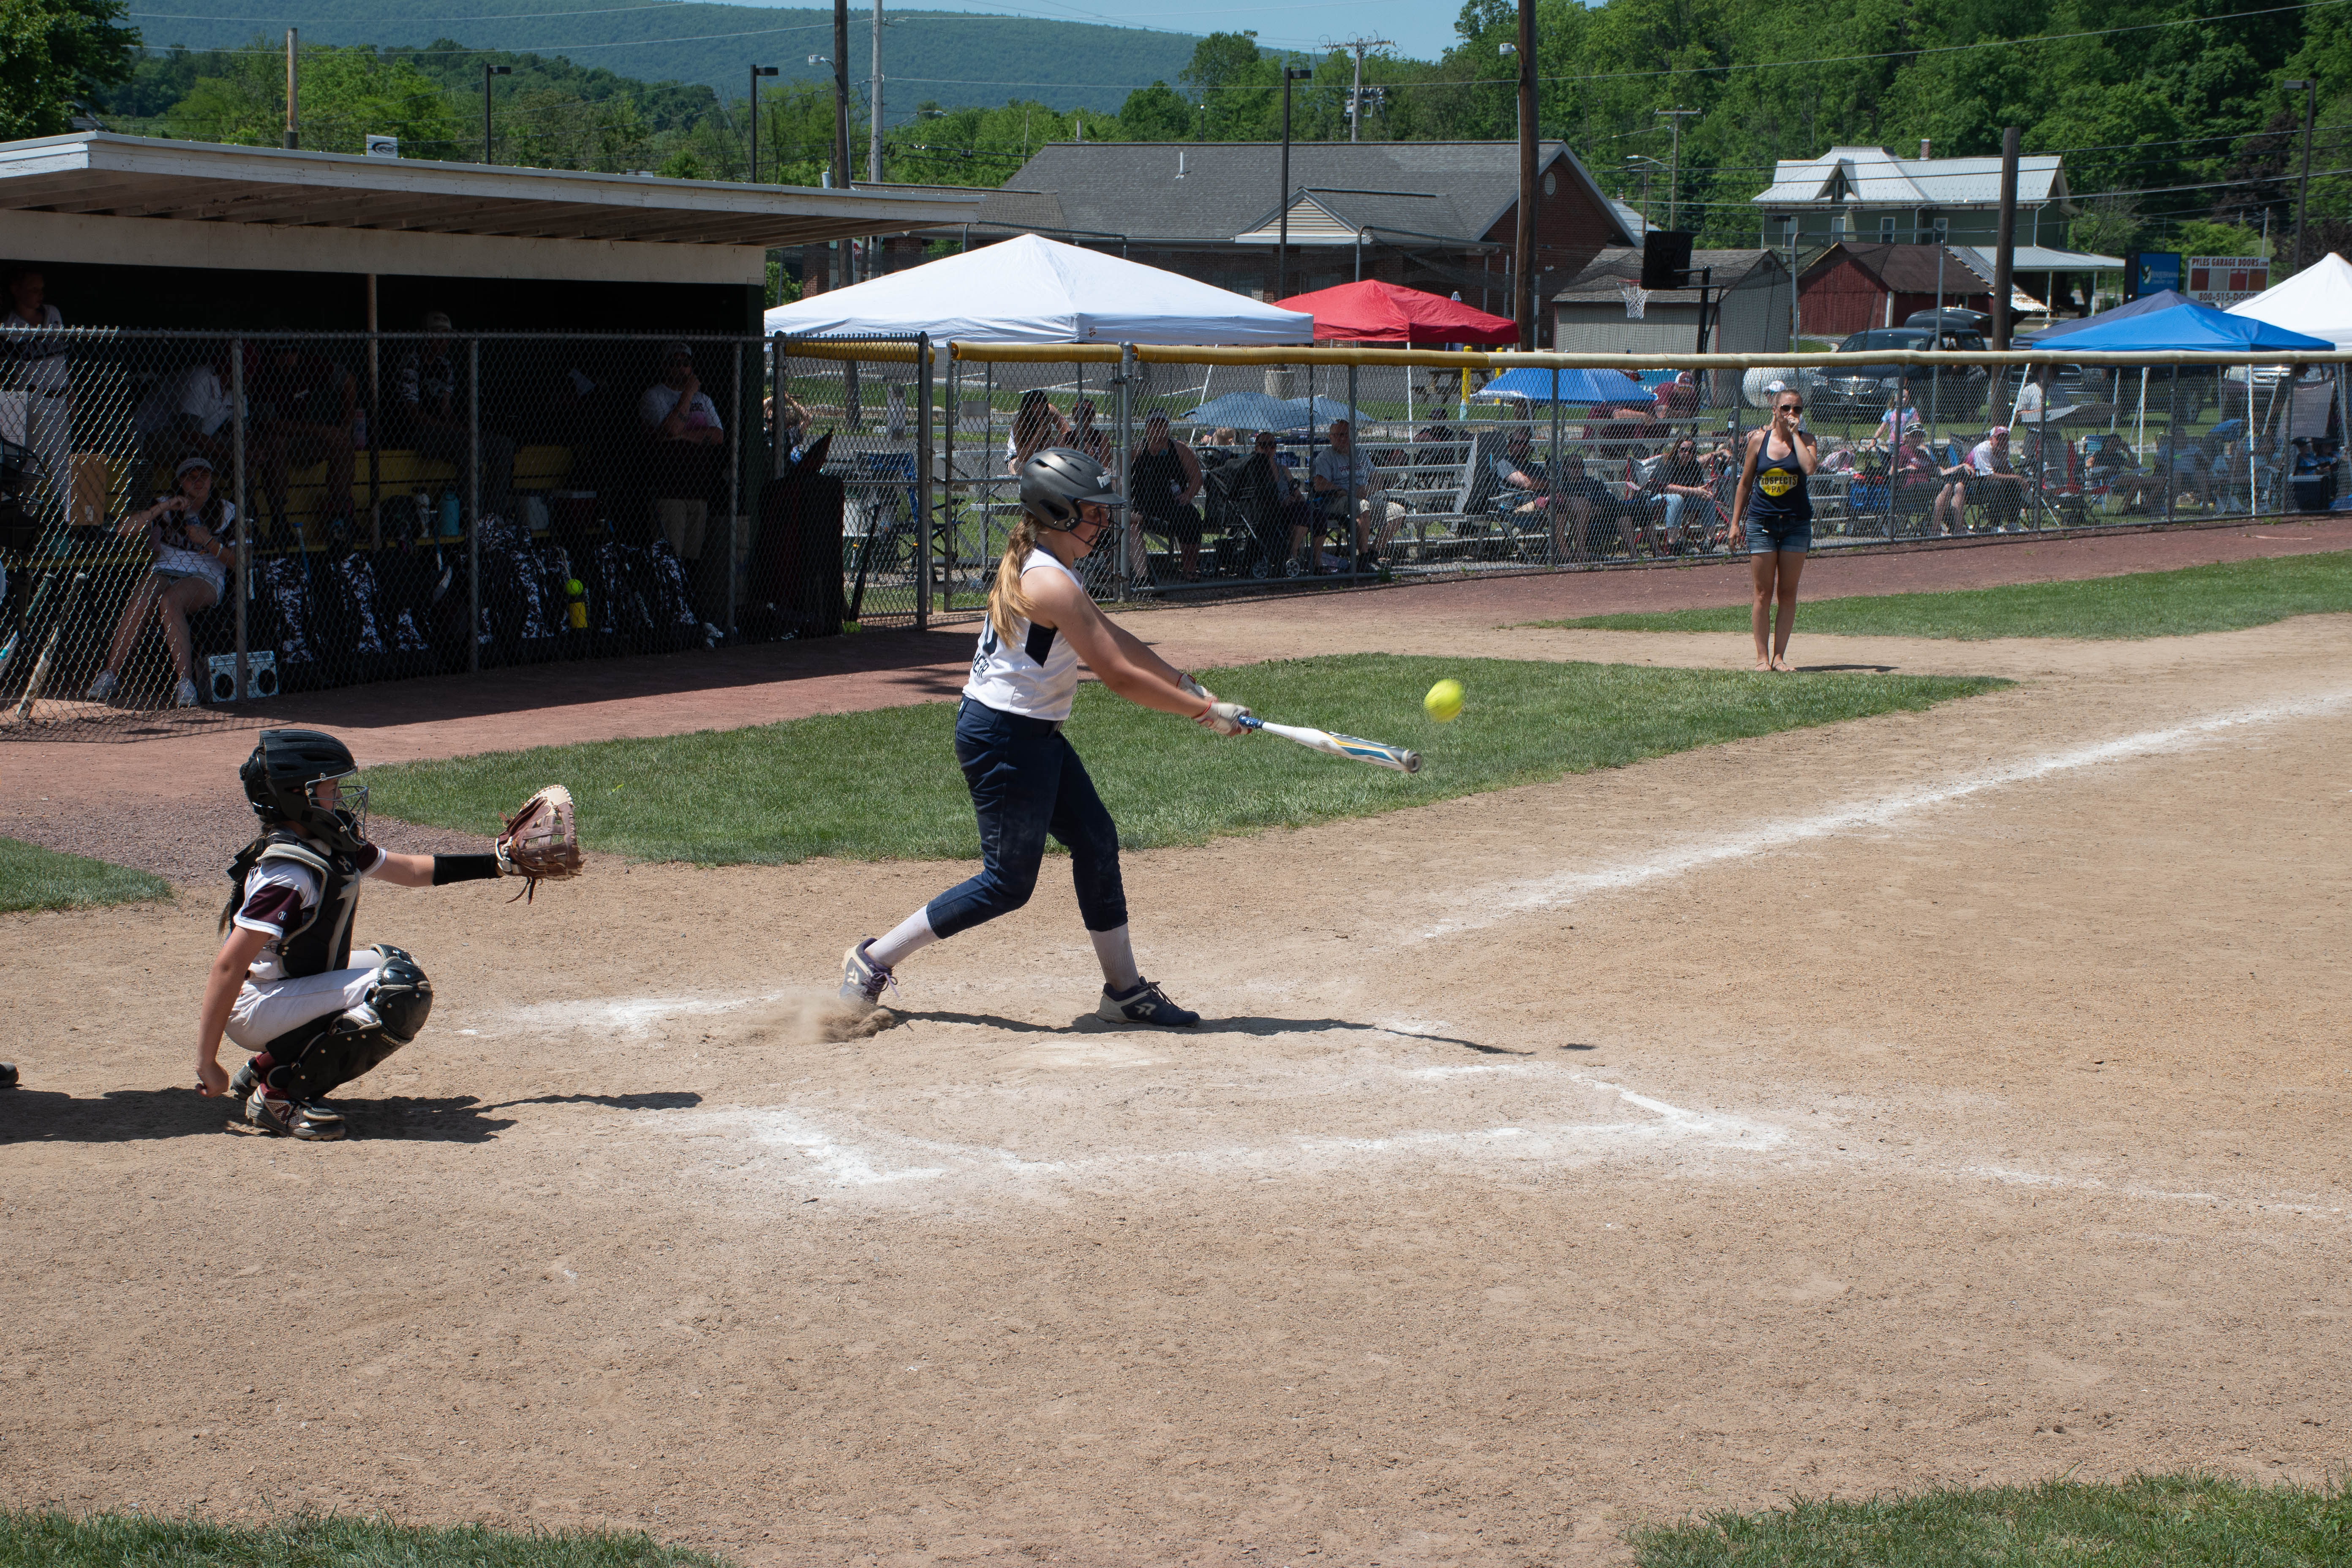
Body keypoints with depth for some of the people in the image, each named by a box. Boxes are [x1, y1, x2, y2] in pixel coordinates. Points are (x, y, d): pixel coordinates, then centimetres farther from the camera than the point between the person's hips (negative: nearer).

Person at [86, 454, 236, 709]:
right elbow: (123, 530, -1)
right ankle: (111, 674, -28)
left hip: (205, 579, -2)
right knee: (141, 602, -32)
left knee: (169, 602, -37)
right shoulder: (166, 507, 13)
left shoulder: (226, 513, 9)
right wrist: (162, 508, -9)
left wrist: (209, 542, -15)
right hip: (164, 573, 2)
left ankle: (186, 681, -43)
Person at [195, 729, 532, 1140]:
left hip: (289, 987, 10)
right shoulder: (288, 873, -26)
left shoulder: (333, 845, 3)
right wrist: (207, 1063, -29)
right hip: (253, 1009, -10)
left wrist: (498, 864, 17)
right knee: (403, 991, -22)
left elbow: (411, 870, 19)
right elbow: (227, 967, -29)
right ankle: (278, 1097, -15)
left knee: (392, 964, 25)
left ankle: (267, 1066, 14)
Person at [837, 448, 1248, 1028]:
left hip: (1037, 736, 10)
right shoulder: (1051, 583, -22)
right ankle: (873, 960, 7)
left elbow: (1112, 637, 17)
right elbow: (1117, 675, -22)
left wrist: (1187, 686, 11)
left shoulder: (1036, 567, 9)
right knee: (1008, 883, -2)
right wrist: (1206, 713, -15)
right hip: (1003, 738, -10)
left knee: (1097, 842, 11)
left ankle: (1125, 990, 18)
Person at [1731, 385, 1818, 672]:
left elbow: (1810, 468, -21)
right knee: (1763, 593, 0)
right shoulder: (1759, 439, 2)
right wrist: (1735, 522, 6)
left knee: (1788, 593, 3)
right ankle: (1762, 657, 5)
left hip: (1796, 522, 0)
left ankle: (1780, 656, 9)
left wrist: (1795, 434, -14)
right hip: (1761, 522, 0)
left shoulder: (1805, 439, 1)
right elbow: (1745, 483, 8)